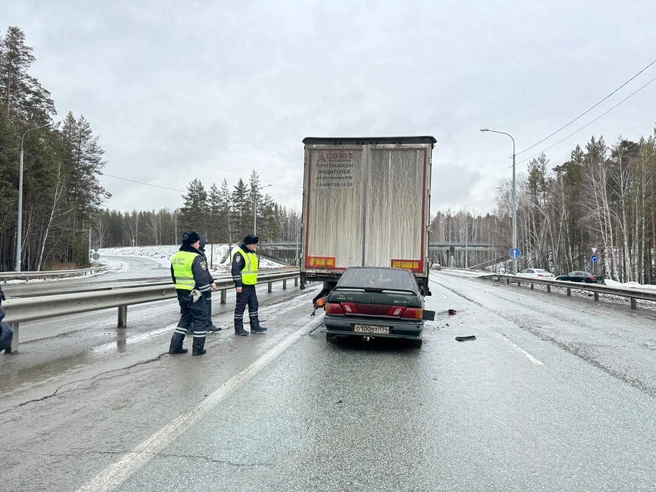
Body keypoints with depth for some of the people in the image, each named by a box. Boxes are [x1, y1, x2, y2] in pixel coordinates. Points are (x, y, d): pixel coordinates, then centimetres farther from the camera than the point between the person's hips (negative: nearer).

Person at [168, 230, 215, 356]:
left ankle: (175, 346, 19)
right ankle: (198, 349, 8)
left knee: (185, 318, 20)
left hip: (181, 293, 8)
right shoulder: (196, 257, -17)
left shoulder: (175, 257, 9)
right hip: (194, 294, -8)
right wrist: (207, 289, -6)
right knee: (200, 319, 5)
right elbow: (202, 277, -20)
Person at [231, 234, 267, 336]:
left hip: (251, 284, 9)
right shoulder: (239, 253, -14)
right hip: (243, 285, -9)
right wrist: (238, 284, -22)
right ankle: (238, 328, 7)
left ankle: (255, 326, 22)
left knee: (254, 305, 13)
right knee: (240, 306, -1)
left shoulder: (252, 253, 15)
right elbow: (235, 270, -19)